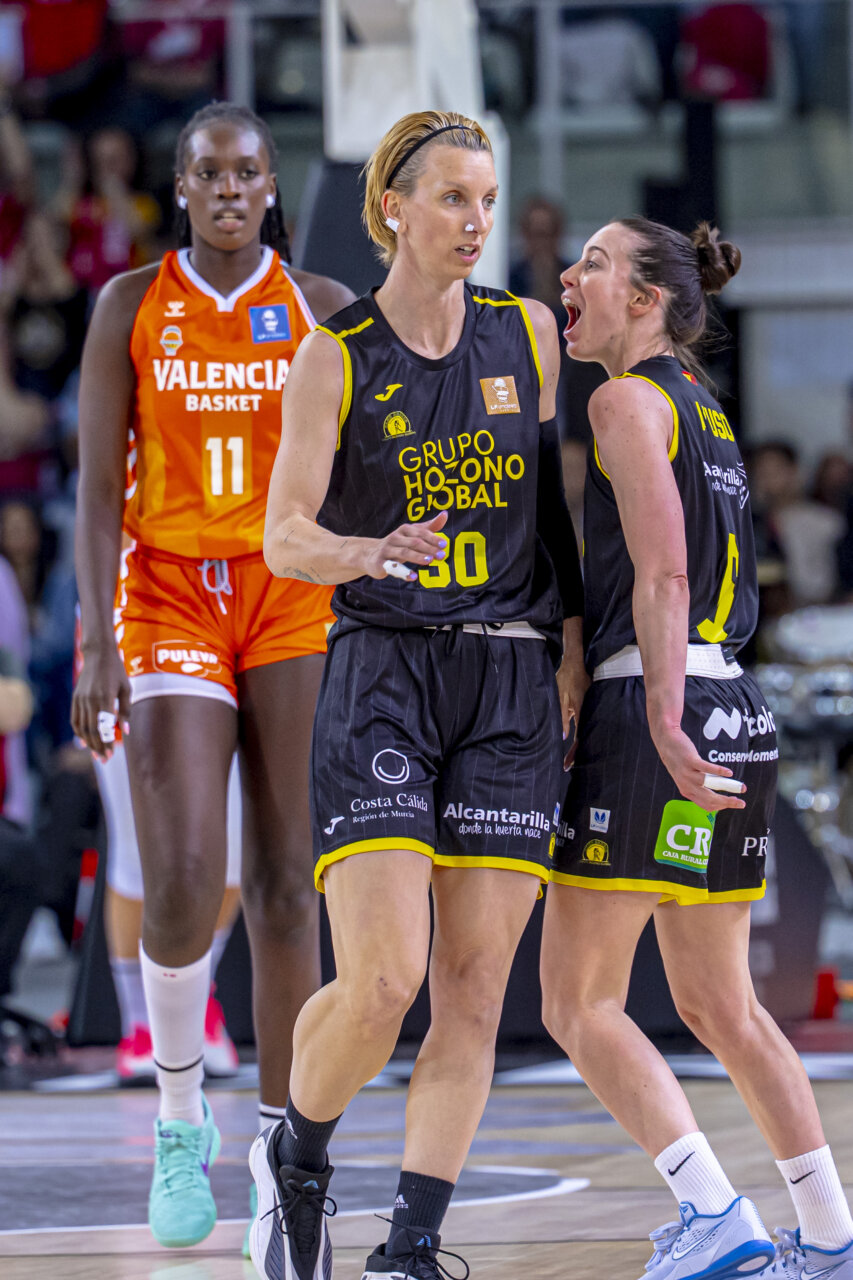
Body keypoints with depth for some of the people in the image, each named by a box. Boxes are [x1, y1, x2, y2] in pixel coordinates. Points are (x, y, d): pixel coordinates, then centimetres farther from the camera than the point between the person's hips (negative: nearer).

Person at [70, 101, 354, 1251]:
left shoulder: (324, 310, 7)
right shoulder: (131, 308, 4)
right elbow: (100, 487, 1)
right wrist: (97, 640, -7)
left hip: (298, 604, 1)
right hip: (170, 599, -1)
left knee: (286, 890, -1)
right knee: (182, 883, -14)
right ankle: (182, 1125, 8)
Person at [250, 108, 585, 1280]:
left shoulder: (528, 335, 9)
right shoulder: (334, 360, 0)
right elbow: (283, 536, -7)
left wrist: (571, 642, 11)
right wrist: (367, 551, -28)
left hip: (512, 689, 3)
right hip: (383, 670, -3)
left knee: (475, 993, -4)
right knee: (380, 983, -15)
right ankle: (296, 1163, 14)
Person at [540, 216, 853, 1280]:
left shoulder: (628, 399, -6)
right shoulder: (706, 410, 20)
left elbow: (662, 573, -16)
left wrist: (662, 722, -23)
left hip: (650, 709, -9)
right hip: (736, 710, 9)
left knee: (577, 1003, -4)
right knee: (719, 1006, 16)